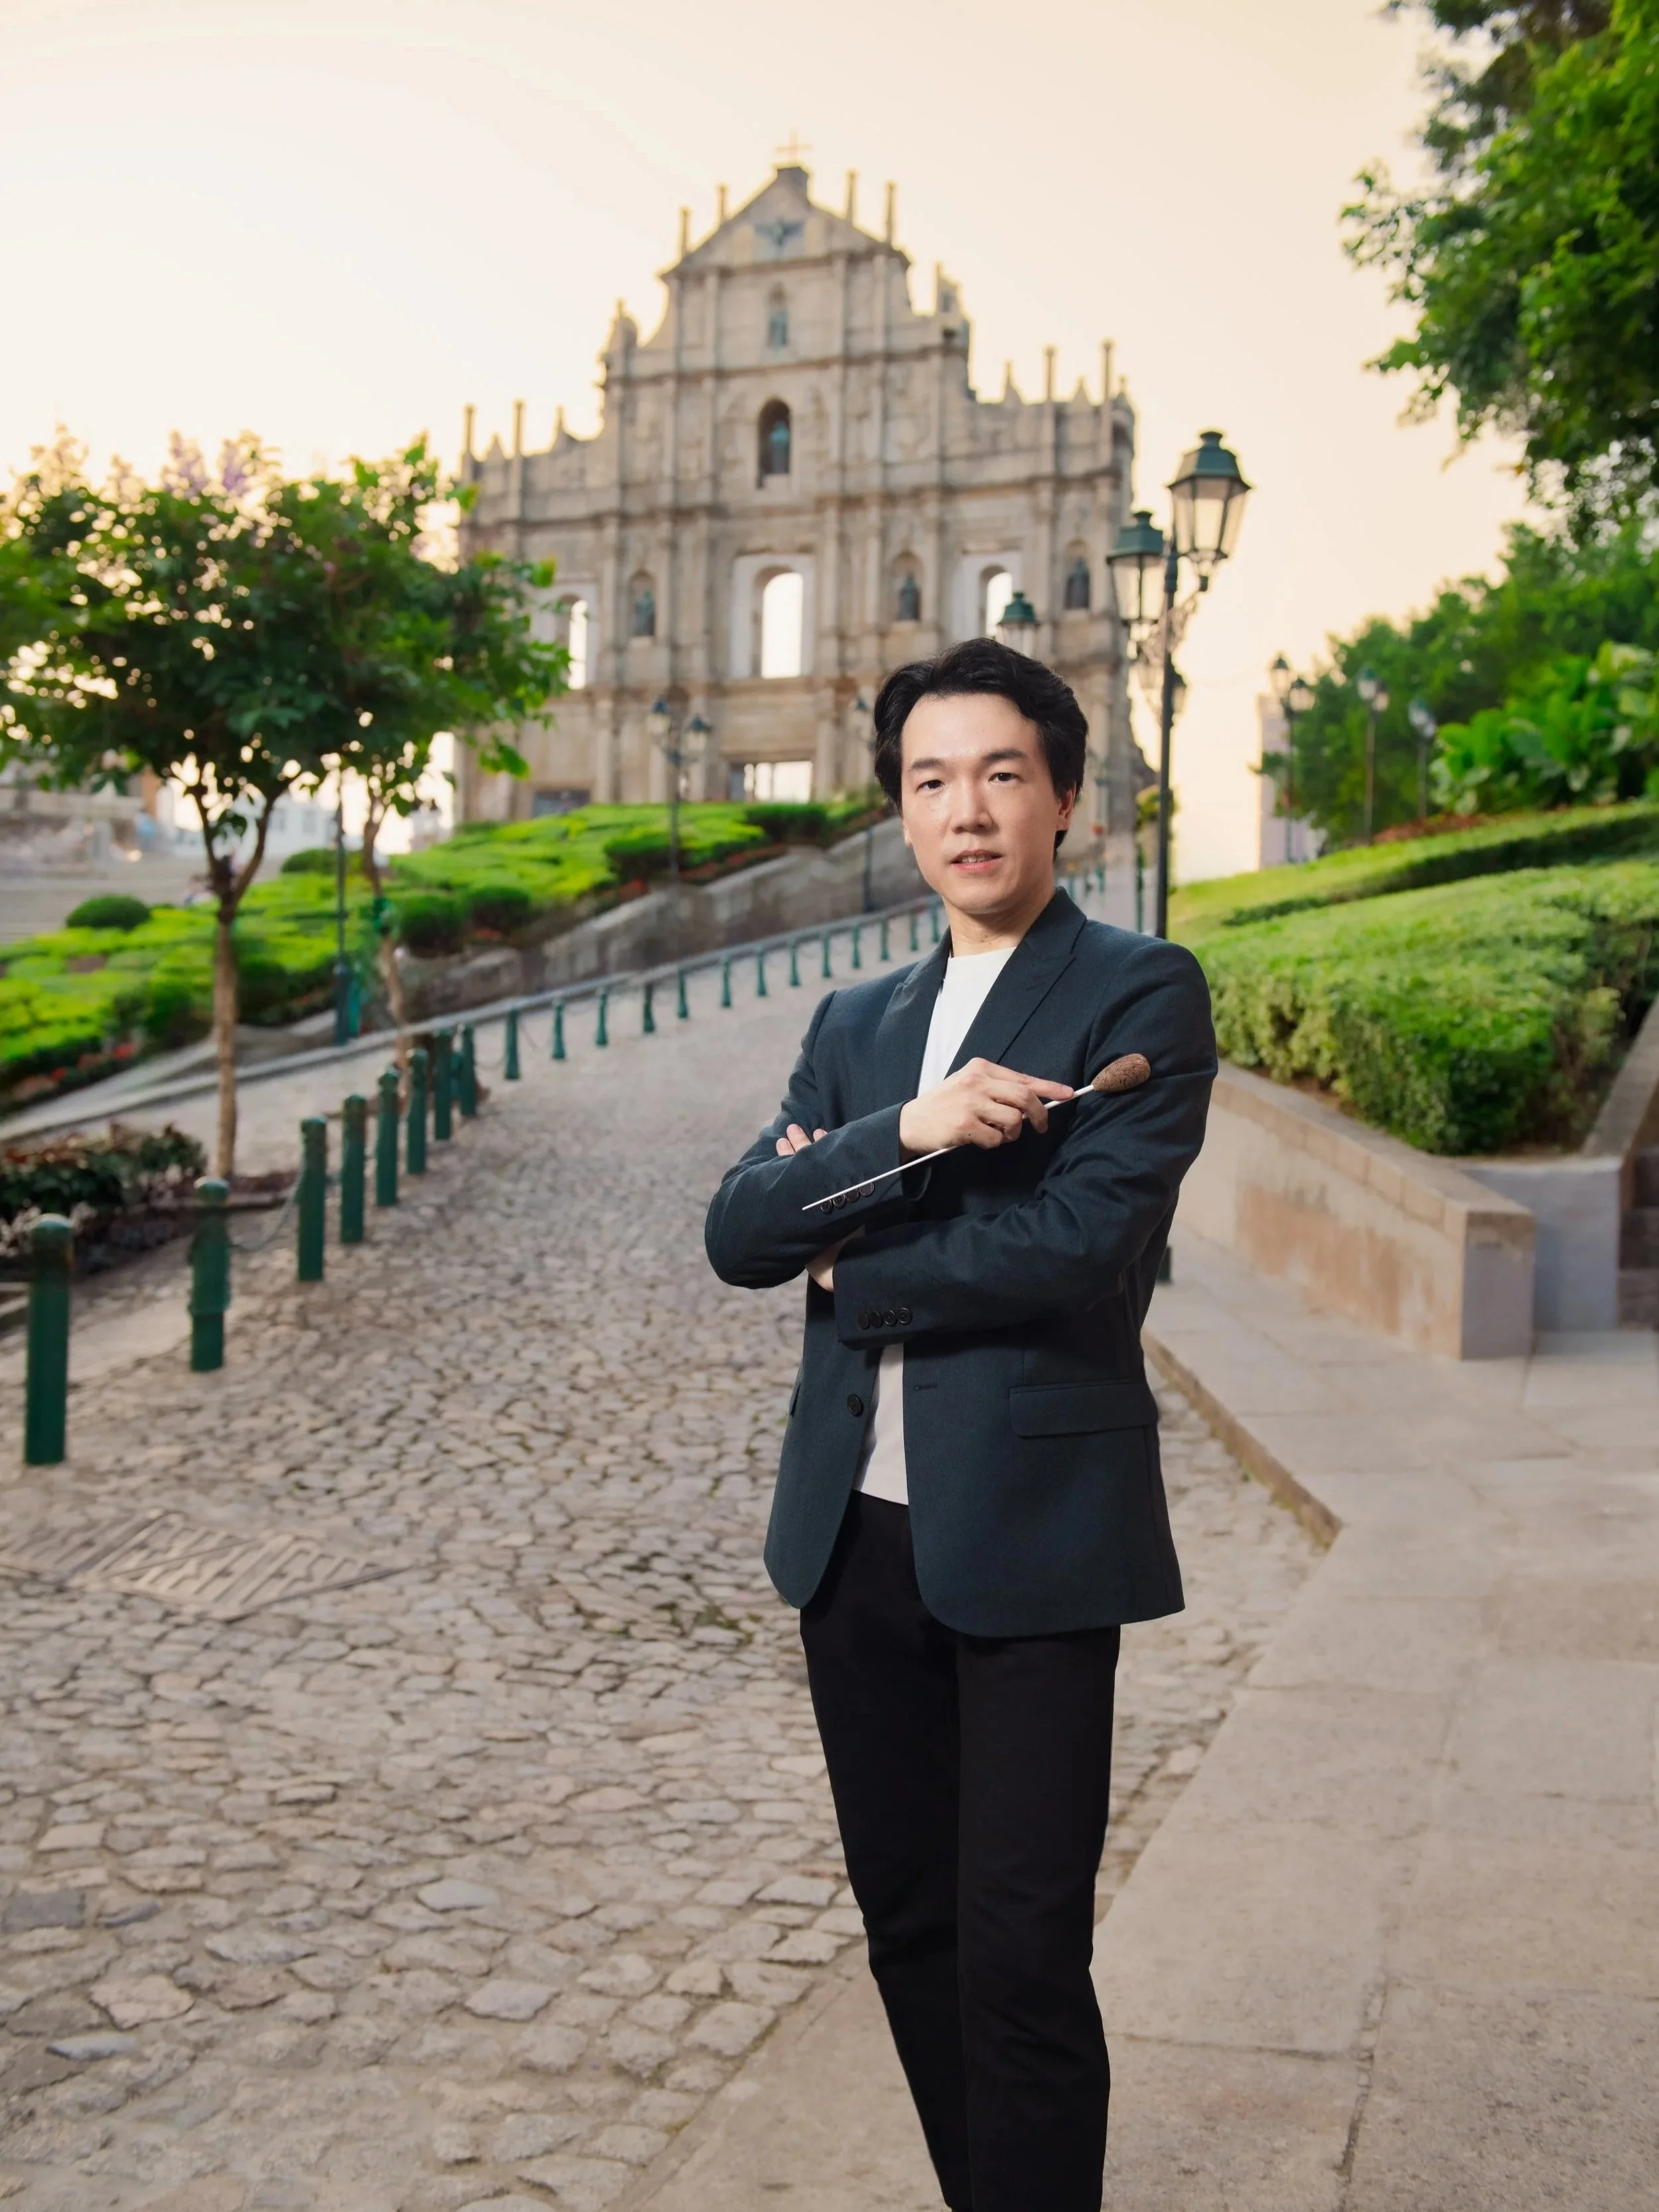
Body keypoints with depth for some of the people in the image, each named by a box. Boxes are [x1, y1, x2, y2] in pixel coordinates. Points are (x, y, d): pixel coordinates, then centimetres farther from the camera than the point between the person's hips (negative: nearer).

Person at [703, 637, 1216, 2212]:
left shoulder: (1141, 996, -4)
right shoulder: (856, 1024, 13)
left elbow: (1077, 1245, -17)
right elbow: (738, 1235, 1)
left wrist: (848, 1264, -5)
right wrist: (906, 1132, -16)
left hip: (1029, 1538, -6)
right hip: (857, 1536, 6)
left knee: (1022, 1953, -2)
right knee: (909, 1927, 16)